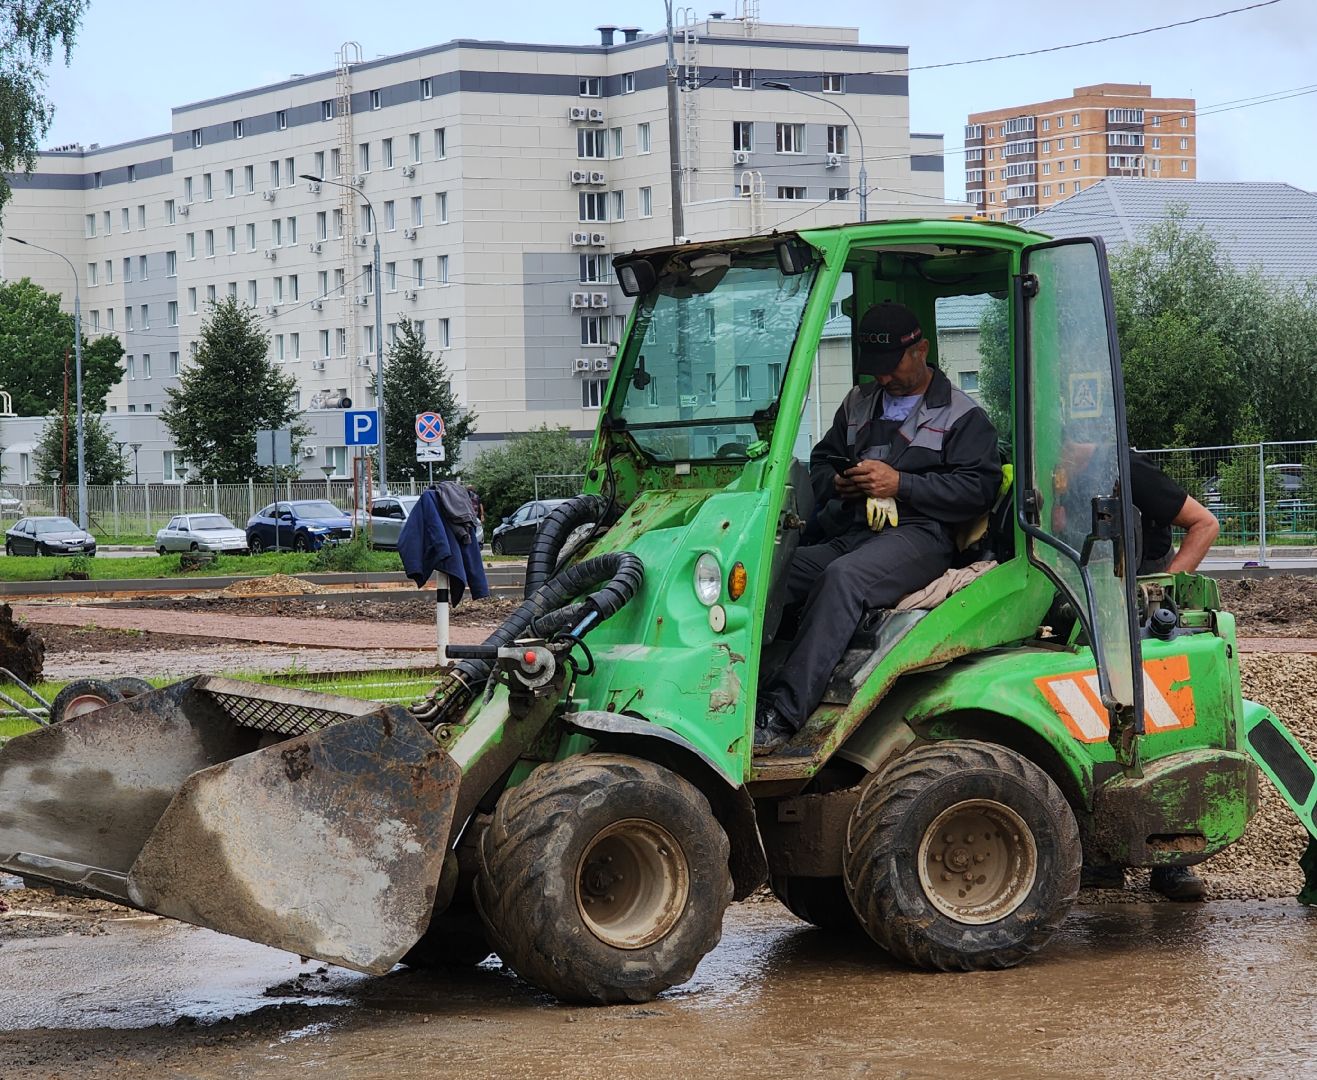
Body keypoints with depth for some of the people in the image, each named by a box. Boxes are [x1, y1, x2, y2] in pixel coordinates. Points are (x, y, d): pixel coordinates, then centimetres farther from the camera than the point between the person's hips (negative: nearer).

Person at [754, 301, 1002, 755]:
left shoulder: (962, 416, 10)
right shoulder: (859, 404, 29)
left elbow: (979, 487, -3)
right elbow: (820, 462, 34)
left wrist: (900, 484, -11)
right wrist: (836, 484, 8)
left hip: (917, 534, -6)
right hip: (846, 532, 6)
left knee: (843, 577, -38)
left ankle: (781, 713, -46)